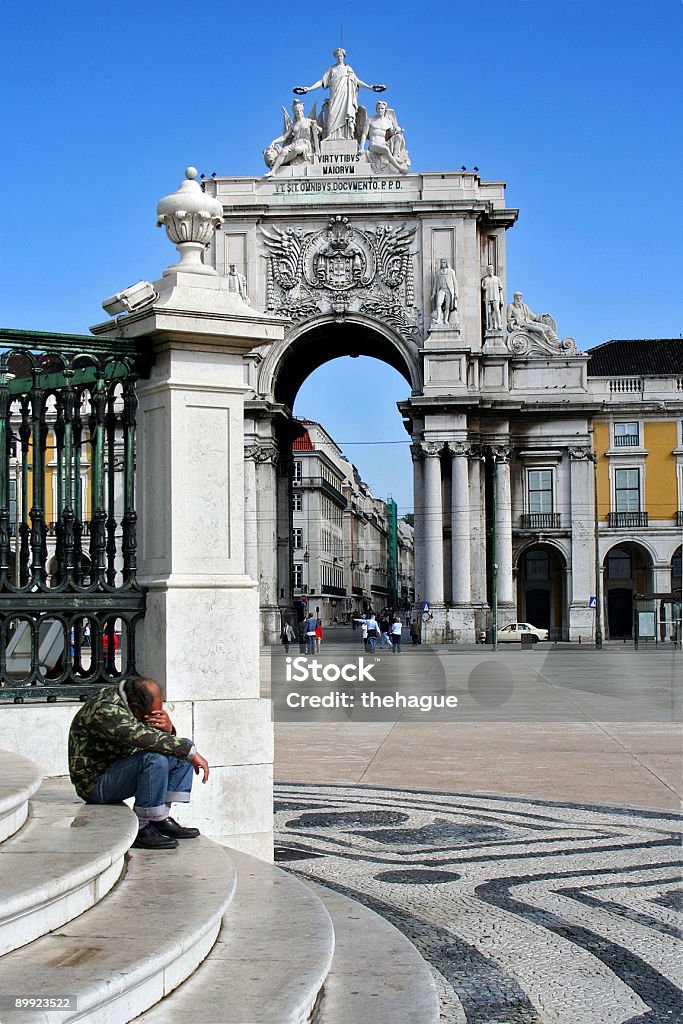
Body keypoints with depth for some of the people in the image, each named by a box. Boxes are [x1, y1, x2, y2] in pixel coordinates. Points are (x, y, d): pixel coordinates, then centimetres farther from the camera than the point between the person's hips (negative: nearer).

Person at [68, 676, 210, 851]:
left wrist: (168, 728, -15)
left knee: (184, 748, 4)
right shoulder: (105, 711, -27)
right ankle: (142, 828, -22)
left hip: (121, 768, 10)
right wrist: (191, 753, -32)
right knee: (154, 759, -33)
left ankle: (162, 819, -1)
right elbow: (146, 738, -39)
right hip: (95, 783, -10)